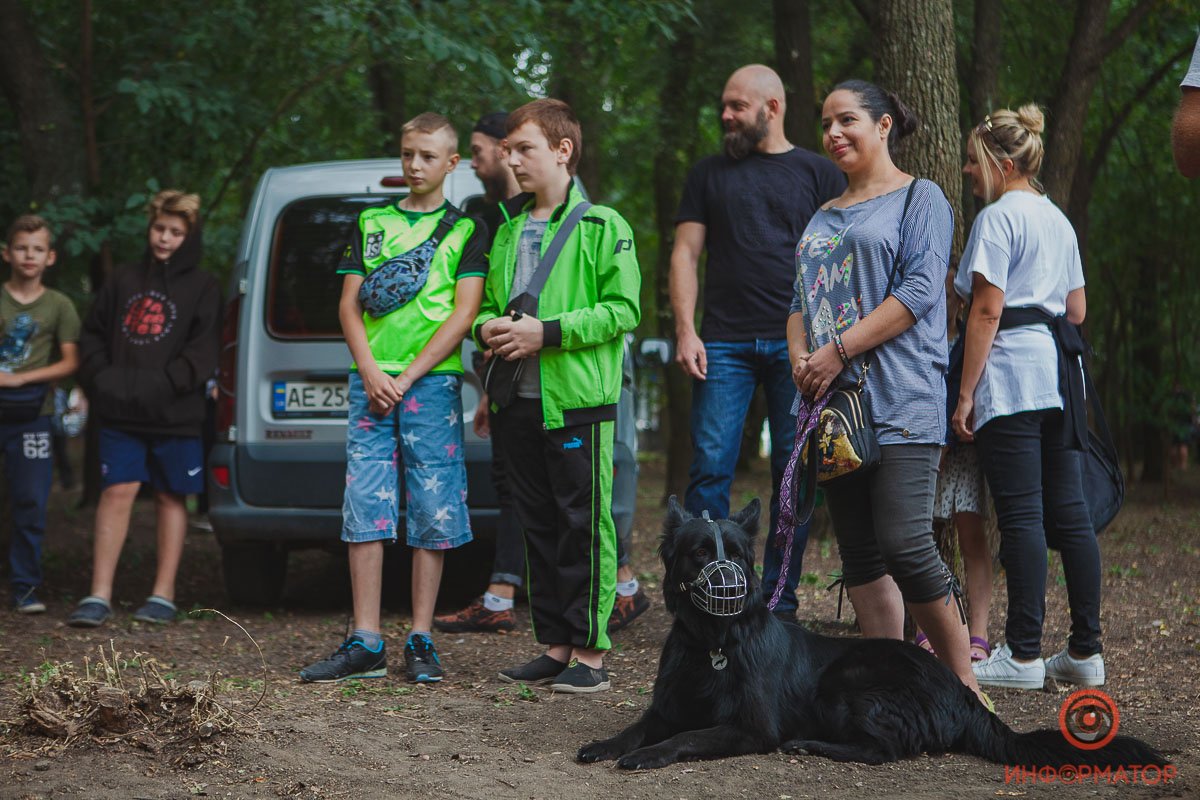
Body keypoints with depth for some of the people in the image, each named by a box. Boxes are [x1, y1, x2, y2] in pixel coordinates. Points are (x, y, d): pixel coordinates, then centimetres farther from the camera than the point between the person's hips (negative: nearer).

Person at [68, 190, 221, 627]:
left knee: (171, 497, 5)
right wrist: (102, 378, -2)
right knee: (116, 492, -4)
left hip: (176, 415, -2)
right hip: (119, 414, 2)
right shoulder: (123, 282, 14)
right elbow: (93, 335, 16)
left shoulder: (202, 287, 3)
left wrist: (162, 385, -16)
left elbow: (202, 351, -5)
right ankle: (99, 595, -4)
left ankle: (164, 594, 11)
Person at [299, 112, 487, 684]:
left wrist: (406, 379, -9)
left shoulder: (465, 230, 6)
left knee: (432, 514, -3)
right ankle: (365, 645, -1)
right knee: (364, 509, -2)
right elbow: (349, 304, 11)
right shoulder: (371, 223, 16)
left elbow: (463, 314, -2)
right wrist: (371, 374, -5)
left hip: (432, 382, -3)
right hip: (371, 381, 3)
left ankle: (421, 643, 2)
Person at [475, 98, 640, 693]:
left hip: (578, 399, -7)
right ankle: (555, 645, 18)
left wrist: (547, 331, -17)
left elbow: (622, 309, -11)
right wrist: (487, 328, 0)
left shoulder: (602, 226, -4)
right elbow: (486, 303, 24)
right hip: (518, 402, 7)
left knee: (585, 525, -3)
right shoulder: (508, 232, 17)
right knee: (538, 526, 11)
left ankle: (590, 651, 1)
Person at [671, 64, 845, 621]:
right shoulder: (709, 174, 14)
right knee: (711, 467, -7)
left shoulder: (817, 173, 9)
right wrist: (685, 331, -3)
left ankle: (779, 600, 8)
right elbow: (685, 253, 10)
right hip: (724, 343, 1)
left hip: (797, 342, -1)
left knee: (794, 471, 1)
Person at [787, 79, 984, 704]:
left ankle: (963, 686, -5)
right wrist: (801, 359, -1)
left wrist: (838, 352, -14)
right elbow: (800, 302, 21)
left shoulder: (919, 198, 3)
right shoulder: (823, 219, 23)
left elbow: (919, 290, -9)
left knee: (904, 544, -17)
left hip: (899, 400, -7)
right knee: (859, 553, 4)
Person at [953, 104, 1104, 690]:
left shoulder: (997, 218, -6)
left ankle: (1023, 654, -9)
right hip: (1059, 376, 8)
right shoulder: (1058, 220, 19)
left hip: (1010, 377, -8)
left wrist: (966, 393, -11)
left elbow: (987, 311, -12)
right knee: (1069, 513, 6)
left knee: (1021, 516, -9)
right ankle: (1085, 651, 7)